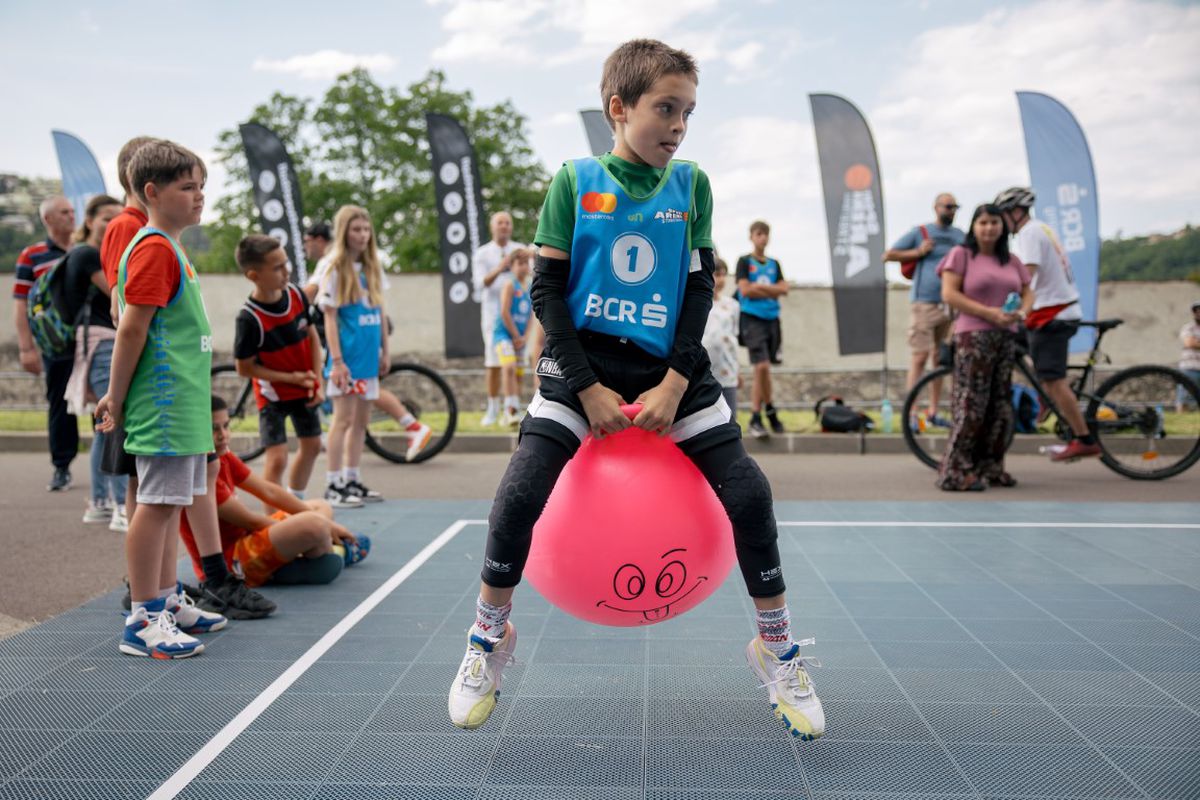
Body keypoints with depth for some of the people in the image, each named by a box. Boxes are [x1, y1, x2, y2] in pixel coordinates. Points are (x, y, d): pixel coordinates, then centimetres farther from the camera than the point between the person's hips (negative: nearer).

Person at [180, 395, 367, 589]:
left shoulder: (223, 458, 7)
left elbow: (268, 491, 7)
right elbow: (250, 521, -20)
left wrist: (325, 524, 1)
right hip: (230, 565, -11)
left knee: (321, 507, 22)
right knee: (313, 524, -31)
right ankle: (336, 554, 0)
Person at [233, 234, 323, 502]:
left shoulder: (296, 294, -9)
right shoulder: (249, 318, -25)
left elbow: (312, 337, 3)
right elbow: (245, 367, -18)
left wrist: (317, 382, -4)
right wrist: (291, 377, -21)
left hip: (305, 389, 7)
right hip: (273, 393, -6)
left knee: (312, 447, 18)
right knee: (277, 459, -11)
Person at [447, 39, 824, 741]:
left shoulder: (691, 184, 5)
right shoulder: (575, 181, -1)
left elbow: (701, 288, 3)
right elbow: (547, 289, -2)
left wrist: (675, 384, -9)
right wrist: (587, 388, -11)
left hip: (670, 365, 2)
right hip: (584, 360, -1)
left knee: (749, 491, -9)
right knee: (521, 492, -17)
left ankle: (778, 650, 12)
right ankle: (490, 635, 10)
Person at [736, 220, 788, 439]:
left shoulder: (774, 264, 16)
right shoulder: (744, 262, 3)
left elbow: (783, 289, 5)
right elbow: (745, 290, -8)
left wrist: (760, 286, -7)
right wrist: (771, 292, -2)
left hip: (772, 320, 5)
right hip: (753, 319, -5)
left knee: (763, 368, 8)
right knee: (762, 366, -15)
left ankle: (756, 417, 16)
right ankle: (769, 410, -1)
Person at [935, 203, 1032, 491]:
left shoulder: (1012, 261, 18)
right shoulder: (961, 254, 0)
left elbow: (1028, 293, 18)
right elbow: (949, 294, -10)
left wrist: (1021, 312, -6)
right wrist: (988, 313, -17)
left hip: (1006, 338, 6)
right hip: (973, 336, -6)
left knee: (1001, 406, 6)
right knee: (971, 404, -10)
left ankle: (990, 467, 16)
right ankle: (956, 472, -6)